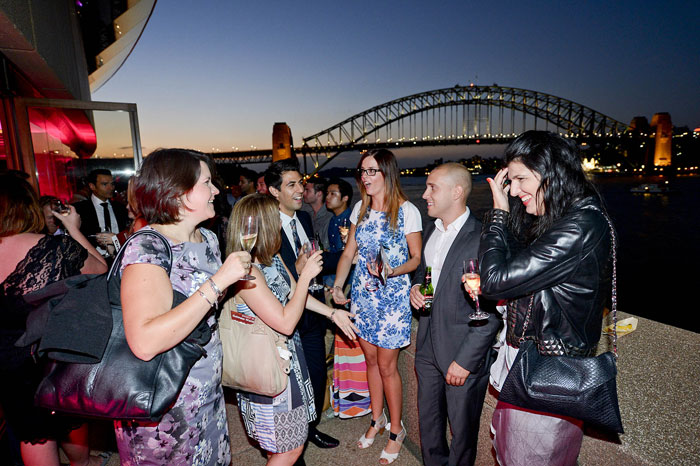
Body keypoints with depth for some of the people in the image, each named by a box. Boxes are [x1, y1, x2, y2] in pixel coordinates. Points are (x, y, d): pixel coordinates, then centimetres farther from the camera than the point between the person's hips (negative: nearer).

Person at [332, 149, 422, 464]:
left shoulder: (407, 211, -11)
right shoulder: (360, 209, 5)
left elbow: (417, 257, -6)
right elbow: (348, 253, 7)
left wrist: (393, 271, -25)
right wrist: (338, 285, -5)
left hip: (392, 296, -5)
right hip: (363, 294, 5)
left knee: (386, 366, 6)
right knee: (371, 359, 18)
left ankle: (396, 430, 29)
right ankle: (376, 419, 40)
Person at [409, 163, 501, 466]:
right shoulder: (431, 230, 5)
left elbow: (492, 312, -19)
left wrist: (465, 360, -17)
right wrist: (415, 287, -1)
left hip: (464, 354, -7)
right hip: (428, 347, 7)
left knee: (462, 429, 16)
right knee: (428, 420, 24)